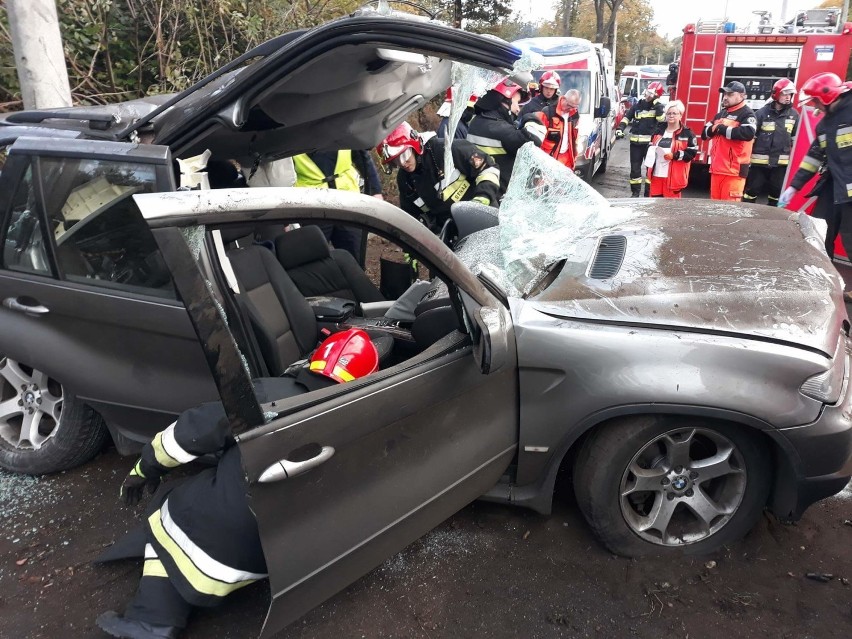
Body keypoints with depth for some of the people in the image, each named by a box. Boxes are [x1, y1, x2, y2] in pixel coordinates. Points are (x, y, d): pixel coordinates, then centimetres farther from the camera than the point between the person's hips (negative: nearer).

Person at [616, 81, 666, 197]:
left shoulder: (659, 107, 0)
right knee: (635, 167, 7)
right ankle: (635, 191, 18)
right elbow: (627, 117, 13)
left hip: (650, 142, -3)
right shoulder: (637, 105, 8)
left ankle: (649, 193, 5)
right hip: (636, 141, 3)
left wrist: (657, 105, -20)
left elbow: (662, 119, -17)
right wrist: (620, 128, -1)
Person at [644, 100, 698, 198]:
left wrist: (674, 156, -19)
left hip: (674, 176, -5)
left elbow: (692, 152, -9)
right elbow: (651, 146, 27)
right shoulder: (659, 131, 14)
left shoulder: (687, 133, -3)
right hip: (656, 174, 5)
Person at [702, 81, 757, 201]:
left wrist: (722, 129, -14)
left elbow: (748, 133, -23)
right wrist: (713, 129, -5)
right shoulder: (720, 114, 19)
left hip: (734, 169, -8)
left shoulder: (747, 114, -5)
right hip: (717, 168, 8)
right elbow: (705, 133, 19)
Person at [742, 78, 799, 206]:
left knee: (777, 192, 11)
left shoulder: (794, 115, 7)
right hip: (759, 161, -4)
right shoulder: (763, 112, -5)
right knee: (752, 190, 1)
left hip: (781, 162, 4)